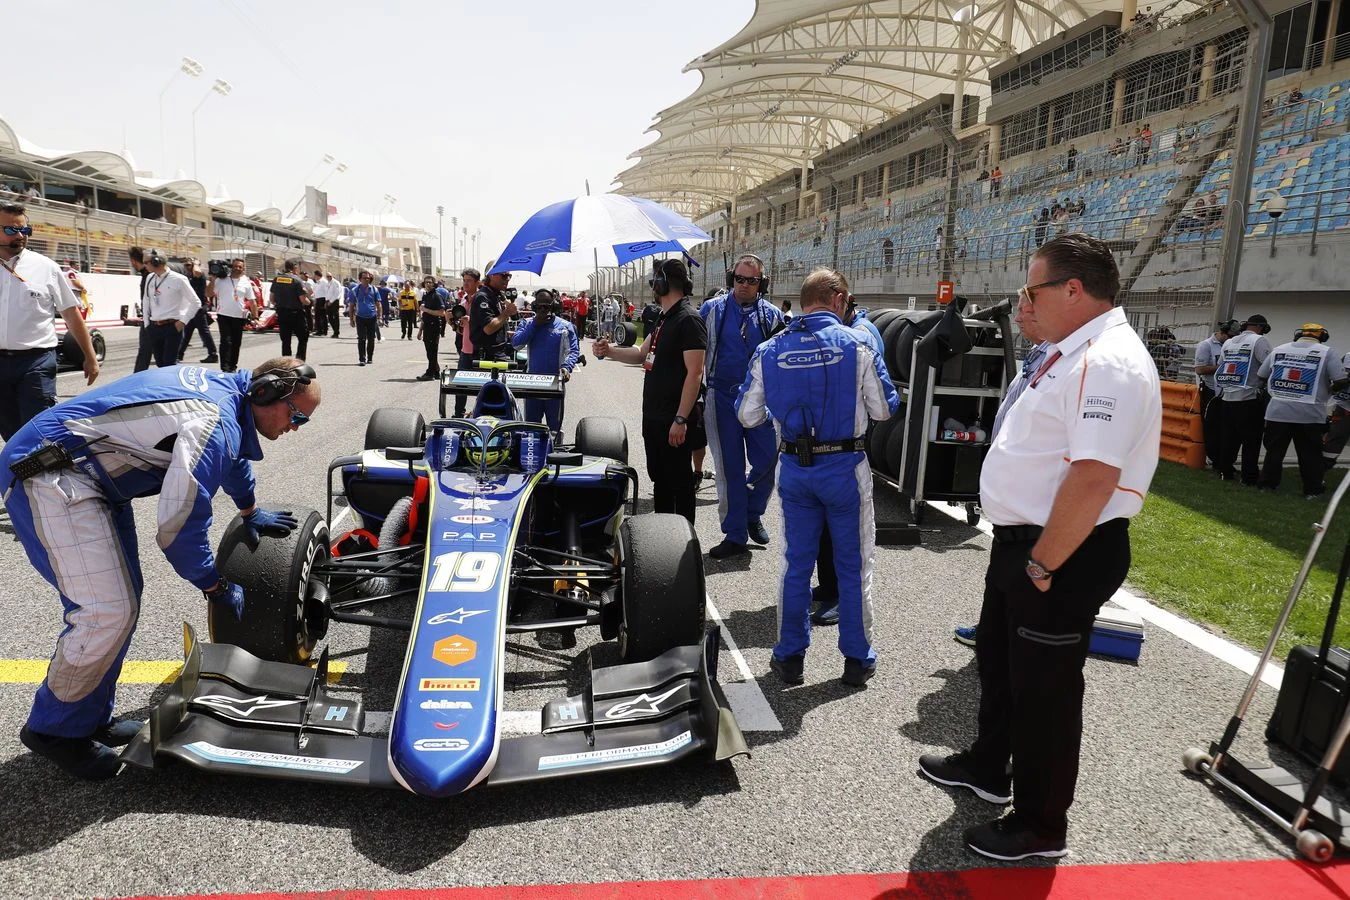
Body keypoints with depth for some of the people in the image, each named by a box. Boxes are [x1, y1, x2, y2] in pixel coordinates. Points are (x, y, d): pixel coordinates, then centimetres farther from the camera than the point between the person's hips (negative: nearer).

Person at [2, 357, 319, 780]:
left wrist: (251, 512, 43)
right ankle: (54, 728, 7)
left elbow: (234, 456, 28)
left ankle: (90, 718, 24)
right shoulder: (214, 425, -24)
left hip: (89, 476, 11)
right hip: (52, 479, -11)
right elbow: (178, 526, -23)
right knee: (107, 613, -14)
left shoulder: (223, 386, 6)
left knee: (121, 599, 12)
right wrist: (217, 587, -7)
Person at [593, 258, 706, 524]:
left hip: (673, 421, -10)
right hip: (653, 416, 10)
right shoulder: (665, 318, 14)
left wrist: (681, 419, -24)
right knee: (658, 477, 18)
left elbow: (694, 373, -21)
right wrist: (609, 350, 5)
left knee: (679, 481, 0)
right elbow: (643, 354, 20)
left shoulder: (688, 319, -15)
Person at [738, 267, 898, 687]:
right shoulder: (856, 345, -9)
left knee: (796, 563, 14)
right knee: (853, 566, 11)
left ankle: (790, 656, 24)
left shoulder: (769, 350, -1)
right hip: (845, 467, -2)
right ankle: (857, 660, 22)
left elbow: (747, 416, 2)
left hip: (794, 467, 3)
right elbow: (885, 409, -3)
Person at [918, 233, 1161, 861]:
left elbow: (1092, 479, -30)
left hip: (1062, 558, -10)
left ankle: (1040, 826, 27)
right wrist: (1017, 548, 17)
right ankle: (988, 767, 48)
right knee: (998, 662, 25)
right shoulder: (1071, 355, 12)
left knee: (1043, 690, 6)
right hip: (1022, 544, 10)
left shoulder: (1108, 364, -22)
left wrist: (1042, 565, -23)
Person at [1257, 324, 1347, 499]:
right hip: (1310, 412, -2)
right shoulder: (1327, 351, -2)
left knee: (1274, 449, 12)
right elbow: (1341, 380, -9)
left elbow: (1261, 376, 10)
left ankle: (1267, 483, 17)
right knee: (1310, 453, 8)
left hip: (1278, 410, 2)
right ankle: (1312, 490, 13)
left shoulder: (1279, 349, 7)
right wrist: (1329, 390, 11)